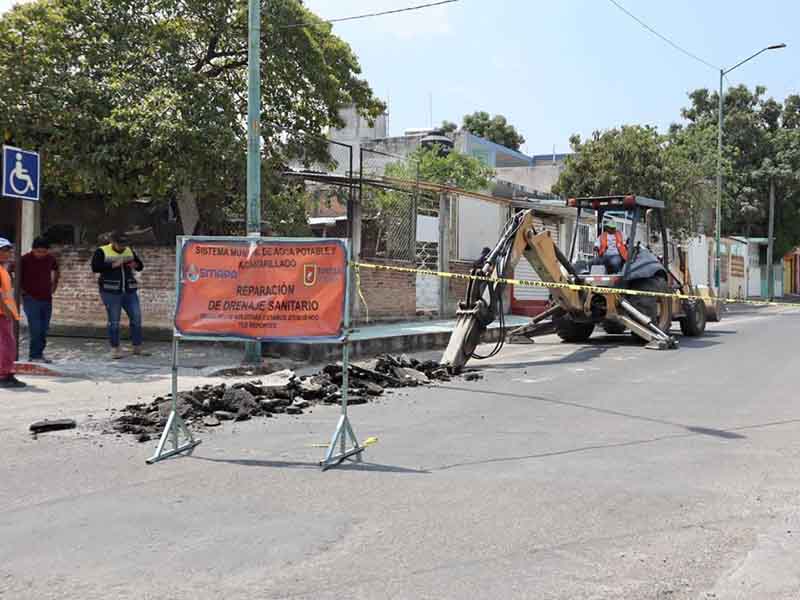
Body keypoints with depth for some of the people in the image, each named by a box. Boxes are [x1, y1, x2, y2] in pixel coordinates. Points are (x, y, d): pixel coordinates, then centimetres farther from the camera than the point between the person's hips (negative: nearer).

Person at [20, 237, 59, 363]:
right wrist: (22, 291, -2)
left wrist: (53, 286, 16)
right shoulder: (25, 260, -10)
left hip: (47, 299, 5)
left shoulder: (51, 259, 3)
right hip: (31, 299, -5)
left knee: (44, 329, 7)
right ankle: (34, 356, -5)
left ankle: (39, 354, 16)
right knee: (35, 329, -12)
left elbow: (55, 270, 24)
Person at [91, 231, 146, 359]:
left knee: (136, 318, 2)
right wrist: (113, 265, -23)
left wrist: (135, 264, -5)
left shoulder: (129, 250, 11)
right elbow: (95, 267, -16)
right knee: (114, 321, -1)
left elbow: (140, 265, 18)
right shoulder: (102, 251, -4)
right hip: (111, 292, -5)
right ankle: (115, 349, 9)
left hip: (129, 291, 5)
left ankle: (137, 347, 12)